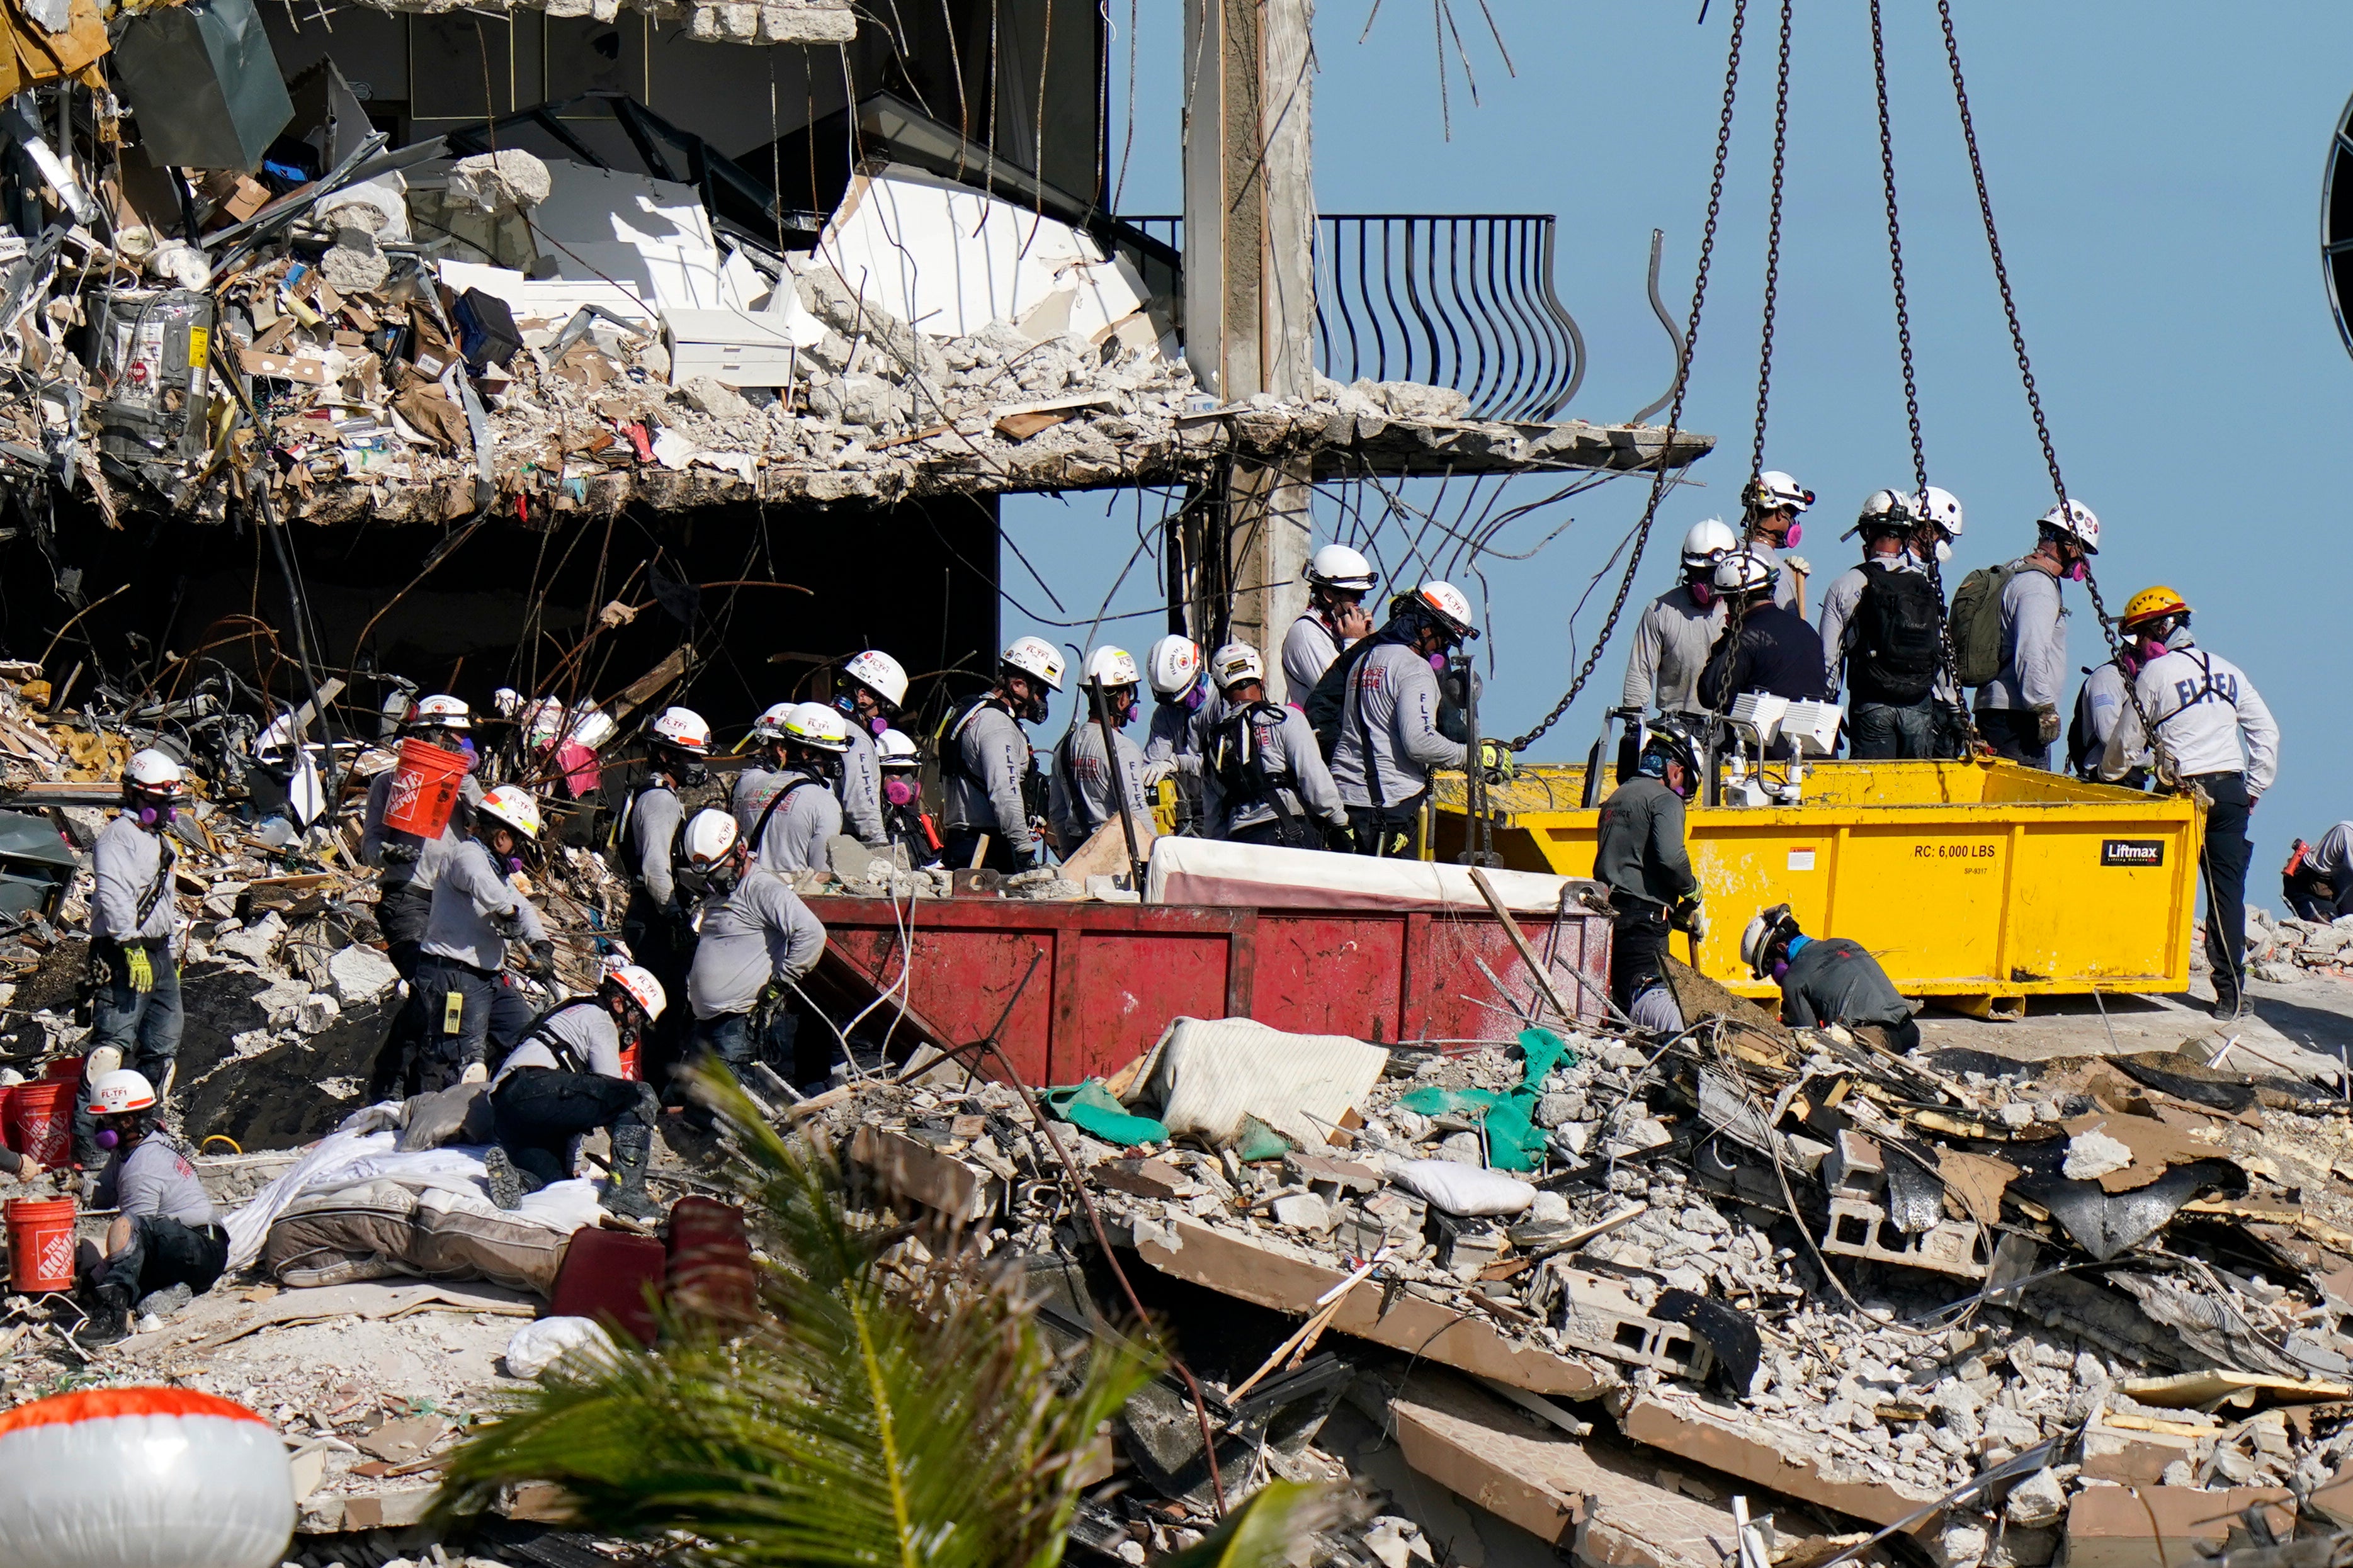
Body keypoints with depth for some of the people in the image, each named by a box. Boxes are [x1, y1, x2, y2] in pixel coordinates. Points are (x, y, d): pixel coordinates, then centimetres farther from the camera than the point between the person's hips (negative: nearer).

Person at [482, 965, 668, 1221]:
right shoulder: (600, 1020, 9)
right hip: (537, 1088, -10)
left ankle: (511, 1175, -20)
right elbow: (613, 1092, -1)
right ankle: (625, 1188, -21)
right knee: (641, 1097, -8)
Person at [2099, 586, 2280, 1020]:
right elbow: (2267, 732, 12)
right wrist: (2255, 788, 16)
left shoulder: (2155, 673, -3)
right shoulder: (2226, 671, 12)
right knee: (2227, 887, 1)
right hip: (2230, 789, 4)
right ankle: (2231, 987, -6)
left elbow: (2126, 743, 4)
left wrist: (2106, 777, 23)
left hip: (2182, 791, -4)